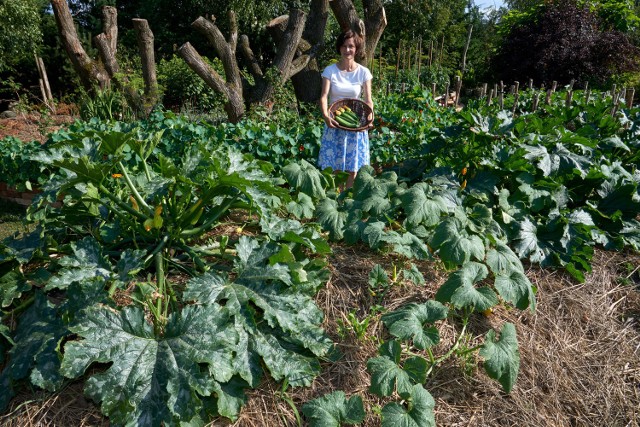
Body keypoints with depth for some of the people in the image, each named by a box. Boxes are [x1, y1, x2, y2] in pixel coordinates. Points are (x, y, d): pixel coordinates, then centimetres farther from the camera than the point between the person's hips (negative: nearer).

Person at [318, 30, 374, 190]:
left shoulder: (363, 72, 1)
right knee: (333, 167, 1)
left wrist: (369, 117, -20)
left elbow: (368, 99, 0)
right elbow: (324, 96, -9)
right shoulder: (330, 71, -1)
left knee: (353, 168, 3)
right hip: (334, 123, 0)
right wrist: (325, 115, -28)